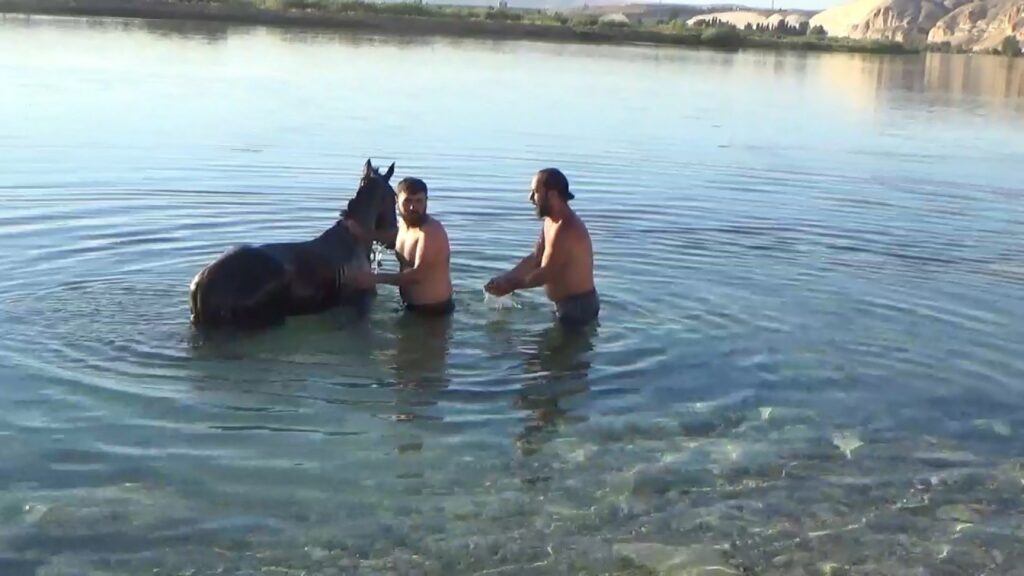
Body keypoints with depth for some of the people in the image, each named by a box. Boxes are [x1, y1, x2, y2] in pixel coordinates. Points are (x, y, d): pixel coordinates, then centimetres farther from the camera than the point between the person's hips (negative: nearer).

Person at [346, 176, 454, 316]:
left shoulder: (431, 231, -25)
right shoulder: (404, 222, 4)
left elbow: (418, 275, -34)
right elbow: (391, 237, 30)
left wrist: (375, 278, -32)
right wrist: (364, 234, 13)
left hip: (433, 310, -9)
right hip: (412, 306, 9)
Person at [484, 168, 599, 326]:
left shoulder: (566, 229, -27)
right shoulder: (551, 222, 8)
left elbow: (547, 274, -24)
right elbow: (534, 259, 12)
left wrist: (512, 285, -11)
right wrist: (505, 278, 0)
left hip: (578, 306, -10)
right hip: (567, 304, 10)